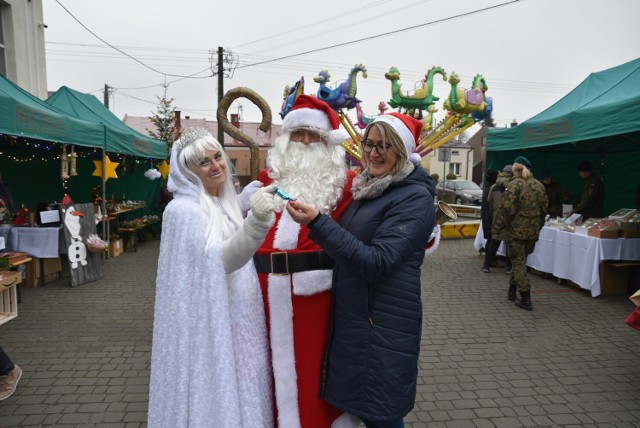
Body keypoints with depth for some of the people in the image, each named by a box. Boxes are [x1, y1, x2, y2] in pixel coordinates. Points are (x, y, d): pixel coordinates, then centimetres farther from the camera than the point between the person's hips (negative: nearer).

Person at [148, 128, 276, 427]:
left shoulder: (224, 204, 10)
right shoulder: (183, 209, -17)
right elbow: (219, 260, -31)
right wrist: (257, 221, -43)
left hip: (236, 317, 8)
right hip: (210, 324, -8)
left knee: (237, 390, 19)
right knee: (216, 395, 5)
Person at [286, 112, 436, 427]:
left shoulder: (415, 198, -16)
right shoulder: (367, 188, 8)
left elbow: (377, 262, -25)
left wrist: (317, 222, -30)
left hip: (384, 326, -7)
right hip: (351, 317, 8)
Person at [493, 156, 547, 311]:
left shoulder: (514, 185, -12)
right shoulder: (539, 186, 7)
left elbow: (506, 209, -16)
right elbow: (543, 210, 12)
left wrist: (496, 229, -9)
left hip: (516, 231, -6)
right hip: (533, 232, 6)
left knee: (519, 262, 1)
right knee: (520, 261, 19)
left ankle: (525, 298, -1)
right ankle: (512, 290, 30)